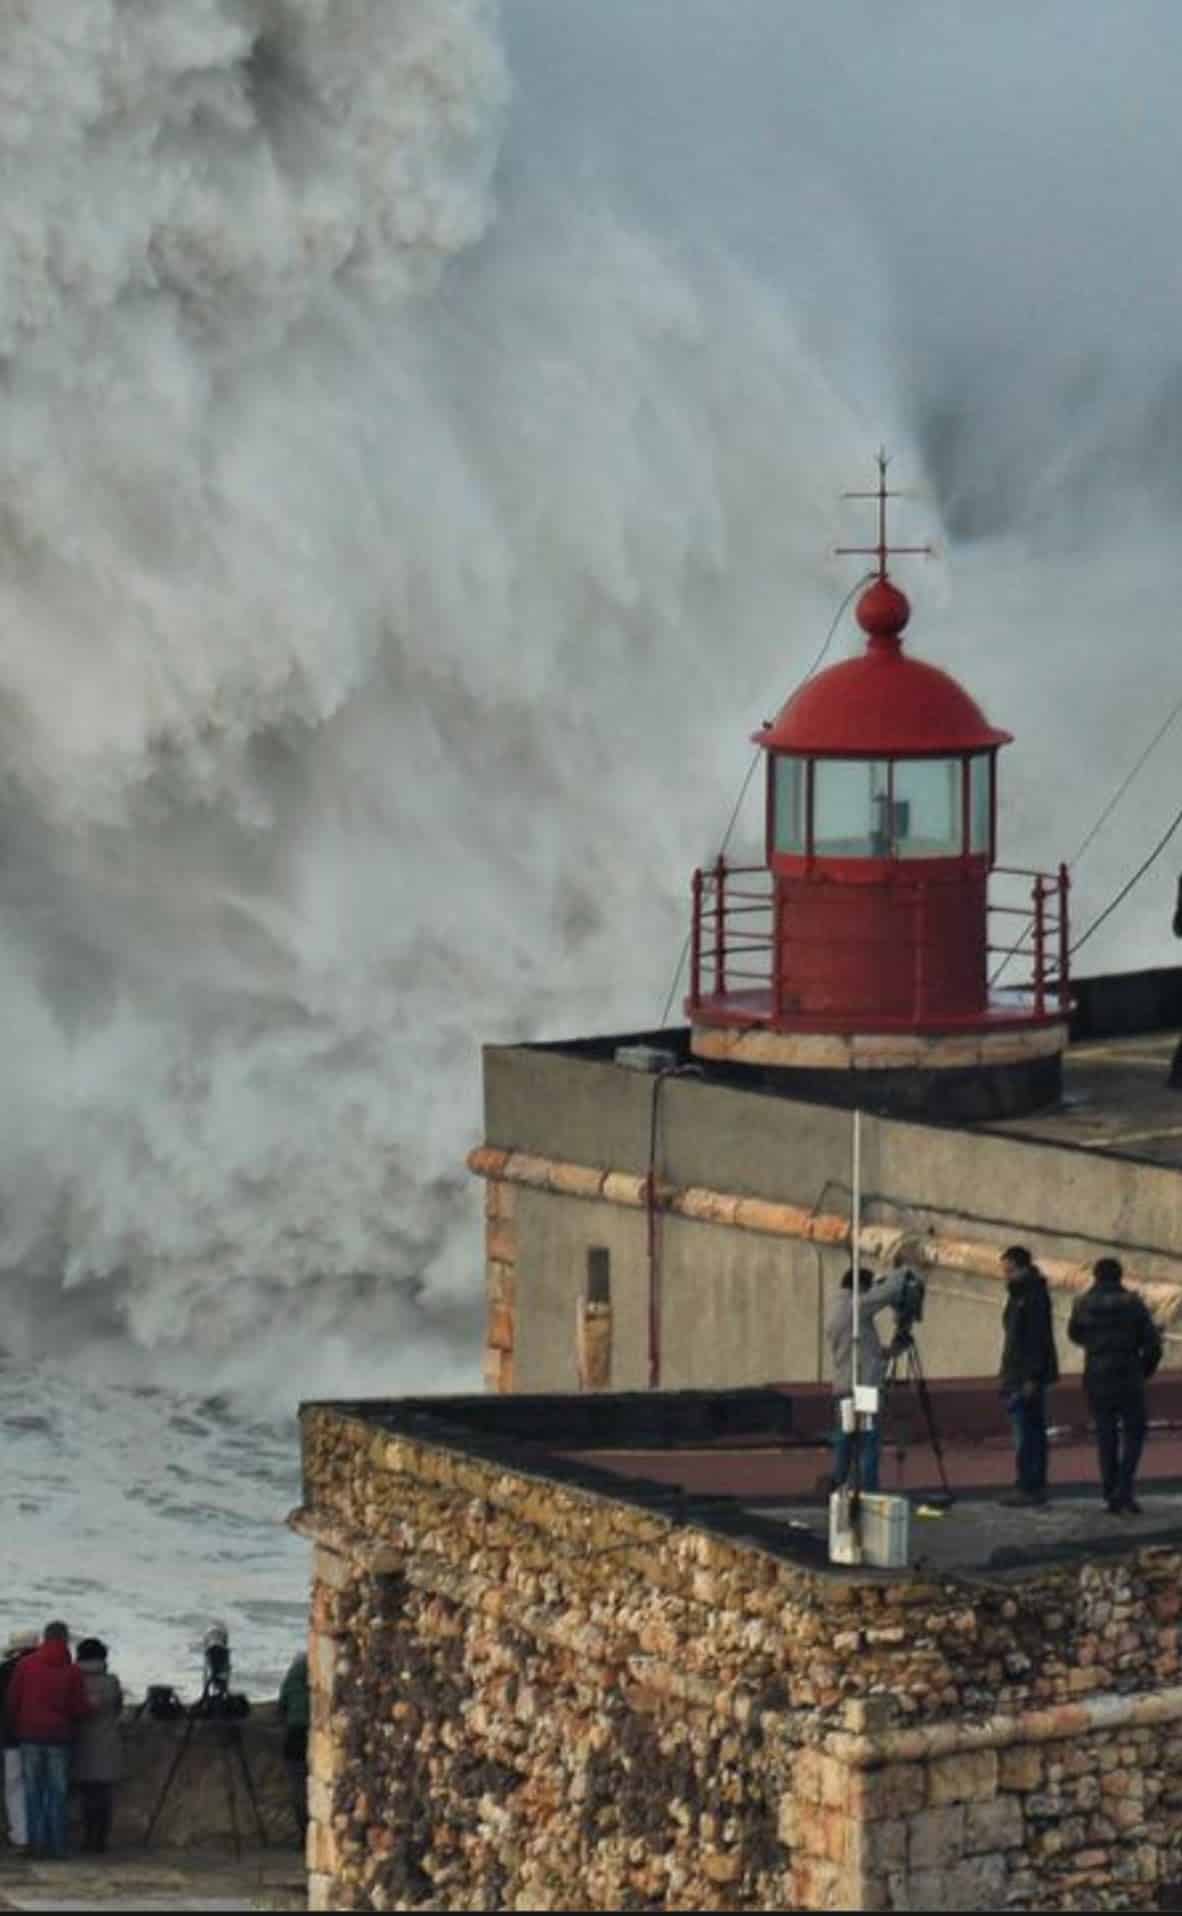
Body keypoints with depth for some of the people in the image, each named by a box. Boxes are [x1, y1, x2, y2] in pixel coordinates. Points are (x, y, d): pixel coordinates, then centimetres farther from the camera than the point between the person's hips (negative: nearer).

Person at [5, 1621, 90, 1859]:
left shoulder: (25, 1665, -1)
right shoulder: (72, 1671, -3)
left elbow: (11, 1702, 0)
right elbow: (81, 1709, -3)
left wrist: (16, 1727, 15)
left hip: (30, 1735, 0)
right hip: (59, 1737, 0)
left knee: (33, 1791, 5)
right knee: (57, 1792, 5)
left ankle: (37, 1842, 0)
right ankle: (57, 1844, 1)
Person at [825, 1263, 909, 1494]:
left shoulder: (833, 1311, 17)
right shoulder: (856, 1306, -10)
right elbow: (890, 1291, -14)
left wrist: (881, 1353, 20)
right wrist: (901, 1274, 5)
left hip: (841, 1388, 9)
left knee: (843, 1446, 11)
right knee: (868, 1446, -6)